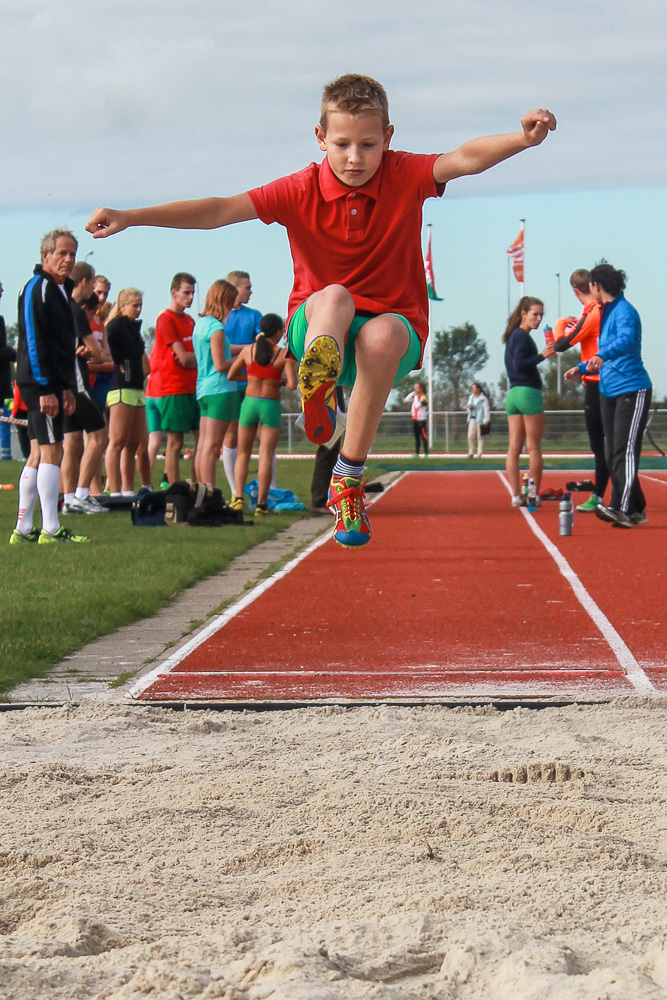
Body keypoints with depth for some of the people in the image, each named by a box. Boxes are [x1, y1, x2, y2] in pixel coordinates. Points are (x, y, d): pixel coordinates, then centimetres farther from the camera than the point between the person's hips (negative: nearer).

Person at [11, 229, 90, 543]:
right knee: (52, 450, -10)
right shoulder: (36, 288, -11)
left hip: (53, 383, 10)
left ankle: (22, 529, 13)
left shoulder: (63, 290, 18)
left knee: (39, 453, 10)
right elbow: (34, 341, -18)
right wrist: (46, 389, -21)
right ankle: (51, 530, -8)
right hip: (39, 382, -10)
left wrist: (68, 387, 19)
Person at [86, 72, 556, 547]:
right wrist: (129, 218, -21)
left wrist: (523, 138, -43)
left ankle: (349, 477, -28)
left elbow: (466, 159, -22)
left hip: (395, 321, 0)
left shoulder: (404, 176, -6)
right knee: (335, 297, -35)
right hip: (317, 324, 0)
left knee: (381, 336, -38)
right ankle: (317, 392, -63)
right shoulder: (301, 191, -6)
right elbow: (219, 211, -12)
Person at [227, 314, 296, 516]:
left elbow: (231, 375, 9)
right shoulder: (284, 354, -7)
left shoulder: (248, 350, 1)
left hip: (249, 402, 2)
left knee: (243, 454, 14)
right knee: (266, 456, 0)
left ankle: (239, 497, 1)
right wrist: (280, 382, 8)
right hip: (271, 405, -2)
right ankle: (261, 503, -2)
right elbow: (292, 384, -14)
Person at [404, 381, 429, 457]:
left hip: (421, 420, -7)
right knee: (416, 437, 10)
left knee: (423, 437, -5)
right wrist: (412, 393, 1)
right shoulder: (415, 397, 13)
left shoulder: (424, 398, -10)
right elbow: (406, 400, 7)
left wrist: (416, 396, -14)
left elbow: (418, 405, -23)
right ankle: (416, 453, 13)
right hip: (415, 419, 7)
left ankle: (426, 453, -2)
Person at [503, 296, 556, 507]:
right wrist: (542, 355, -24)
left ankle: (516, 495, 0)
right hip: (528, 393, -9)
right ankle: (535, 495, 0)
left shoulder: (512, 336, 17)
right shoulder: (523, 336, -10)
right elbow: (519, 365, -20)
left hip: (513, 394, 9)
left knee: (514, 448, 2)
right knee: (534, 448, -2)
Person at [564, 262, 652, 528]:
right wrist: (582, 368, 40)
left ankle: (621, 508, -22)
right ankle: (636, 510, 11)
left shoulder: (624, 311, -13)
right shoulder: (605, 312, 17)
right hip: (608, 392, 10)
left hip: (632, 389, -10)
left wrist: (602, 356, -50)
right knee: (612, 454, 6)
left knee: (625, 451, -15)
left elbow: (626, 339, -35)